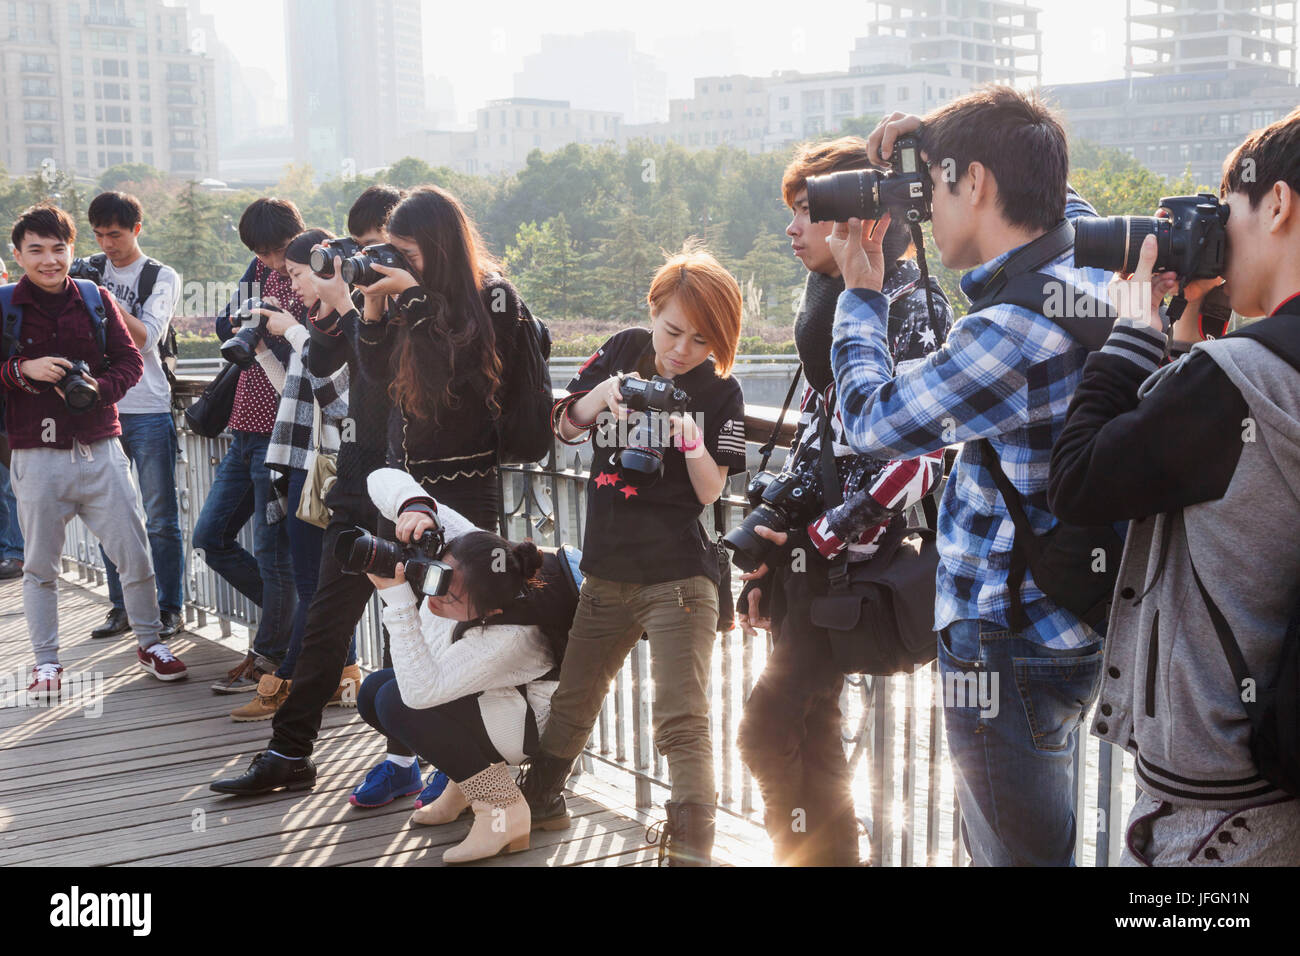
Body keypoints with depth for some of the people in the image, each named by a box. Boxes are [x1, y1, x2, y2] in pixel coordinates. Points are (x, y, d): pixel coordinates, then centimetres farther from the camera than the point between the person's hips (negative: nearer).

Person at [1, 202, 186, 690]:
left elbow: (130, 359, 7)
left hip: (100, 449, 2)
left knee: (135, 554, 3)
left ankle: (150, 642, 21)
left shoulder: (96, 300, 6)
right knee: (40, 566, 7)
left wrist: (99, 388, -11)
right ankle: (46, 662, 21)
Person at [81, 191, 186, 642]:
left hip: (147, 410, -4)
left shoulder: (162, 277, 1)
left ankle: (169, 608, 8)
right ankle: (122, 607, 17)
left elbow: (146, 337, -10)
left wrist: (105, 299, -19)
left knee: (161, 518, -1)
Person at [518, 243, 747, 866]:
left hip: (678, 575, -5)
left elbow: (710, 492, -8)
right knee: (573, 698, 21)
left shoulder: (720, 393, -6)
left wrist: (693, 444, -27)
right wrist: (603, 394, -15)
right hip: (607, 569, 5)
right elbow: (564, 428, 4)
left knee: (681, 720, -10)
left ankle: (692, 848, -4)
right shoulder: (623, 352, 3)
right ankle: (540, 800, 42)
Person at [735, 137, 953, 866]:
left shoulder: (910, 307, -12)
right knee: (808, 729, 12)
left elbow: (917, 457, -21)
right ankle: (831, 851, 25)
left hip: (853, 559, -9)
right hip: (804, 552, 9)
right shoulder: (831, 300, 15)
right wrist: (769, 562, 17)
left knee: (772, 731, -12)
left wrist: (822, 538, -17)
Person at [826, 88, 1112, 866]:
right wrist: (943, 139, 11)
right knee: (1043, 846, 24)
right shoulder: (1091, 259, 1)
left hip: (1012, 648, -10)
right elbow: (1056, 196, 26)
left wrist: (861, 291, 2)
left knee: (1018, 852, 3)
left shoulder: (1016, 329, -27)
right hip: (1067, 628, 10)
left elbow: (873, 421, -13)